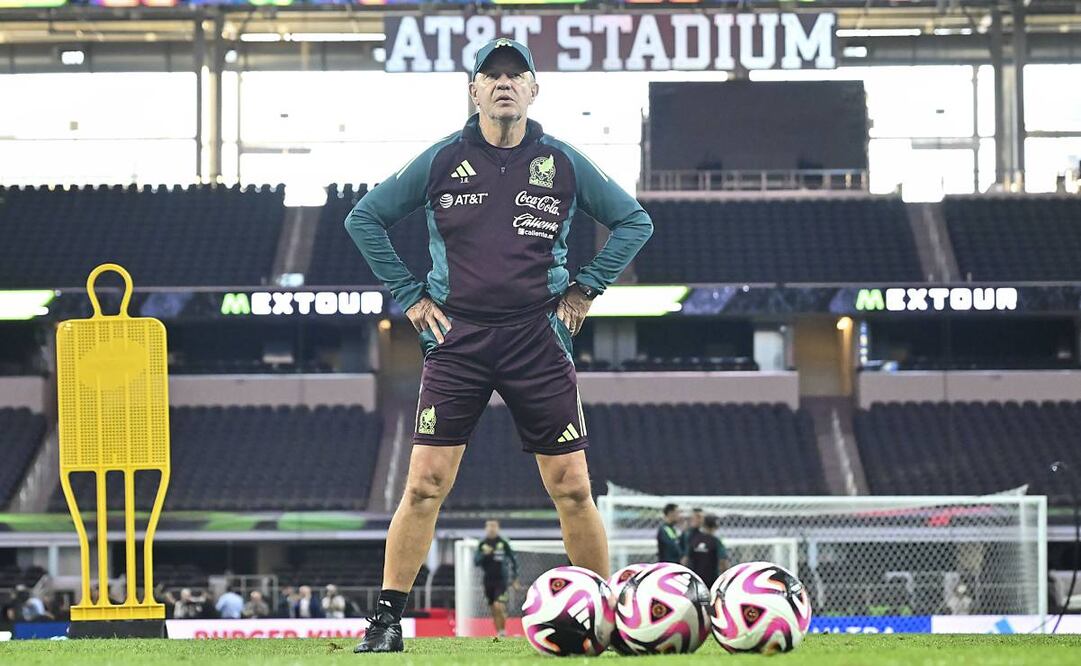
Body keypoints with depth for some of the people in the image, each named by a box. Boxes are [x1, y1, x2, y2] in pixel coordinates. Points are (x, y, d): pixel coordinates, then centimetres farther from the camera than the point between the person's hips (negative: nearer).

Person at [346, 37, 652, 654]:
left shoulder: (563, 163, 5)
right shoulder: (442, 160, 3)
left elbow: (634, 221, 16)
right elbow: (365, 218, 11)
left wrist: (586, 287, 8)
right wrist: (410, 296, 6)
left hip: (539, 342, 0)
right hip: (457, 342, 0)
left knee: (572, 488, 0)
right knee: (425, 484, -7)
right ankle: (388, 621, -2)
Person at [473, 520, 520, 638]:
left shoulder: (503, 544, -2)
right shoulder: (482, 545, 6)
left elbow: (513, 560, 5)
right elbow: (476, 562, 2)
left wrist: (514, 578, 4)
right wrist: (484, 554, -17)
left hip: (501, 580, -4)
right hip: (488, 580, 4)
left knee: (498, 606, -18)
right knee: (494, 610, 7)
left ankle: (503, 631, -5)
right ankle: (498, 633, 16)